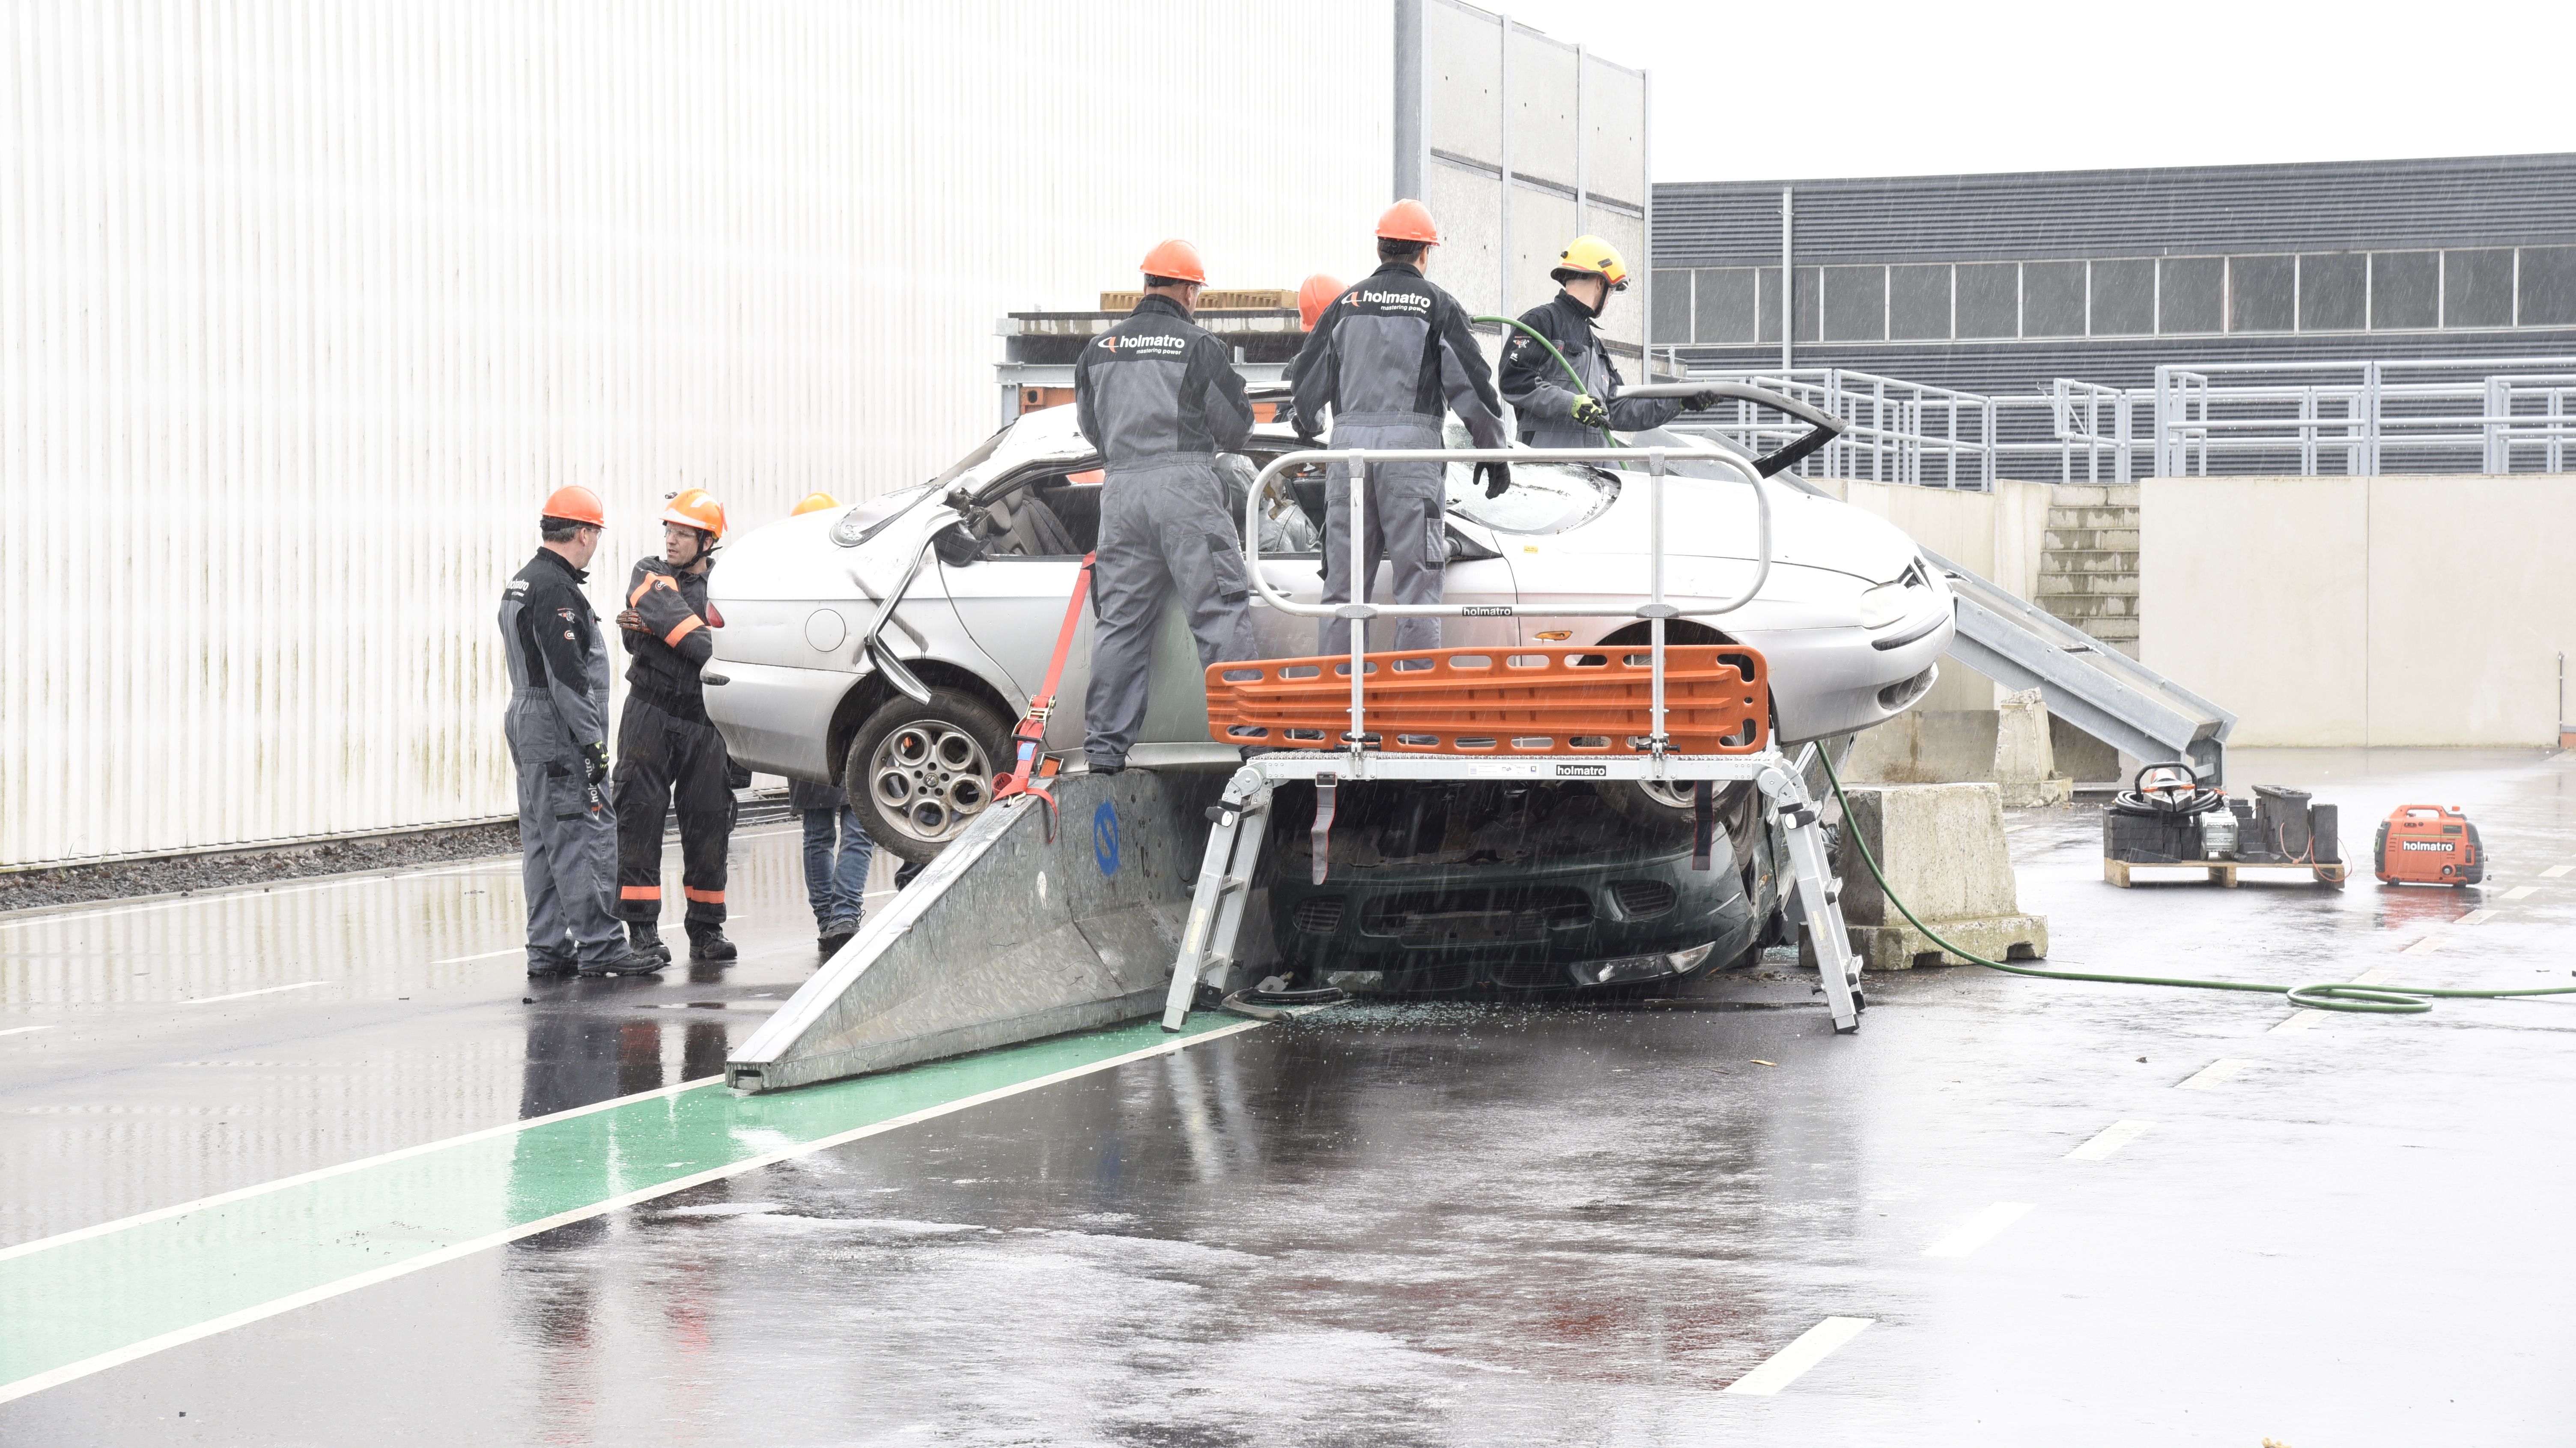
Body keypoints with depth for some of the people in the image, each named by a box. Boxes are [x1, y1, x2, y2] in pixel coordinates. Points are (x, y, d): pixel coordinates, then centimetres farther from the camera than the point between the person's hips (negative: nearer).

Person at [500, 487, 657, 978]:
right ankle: (599, 946, -10)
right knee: (587, 837, -9)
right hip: (560, 734, -11)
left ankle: (547, 948, 13)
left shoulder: (521, 583, 17)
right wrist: (592, 740, -20)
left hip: (527, 722, 11)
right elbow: (567, 674, -21)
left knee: (544, 844, 11)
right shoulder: (554, 589, -16)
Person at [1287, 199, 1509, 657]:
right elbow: (1472, 383, 1)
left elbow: (1308, 378, 19)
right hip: (1411, 444, -3)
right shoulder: (1437, 305, 3)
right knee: (1417, 582, -2)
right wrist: (1493, 451, 10)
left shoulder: (1347, 303, 12)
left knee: (1342, 585, 7)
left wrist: (1308, 429, 38)